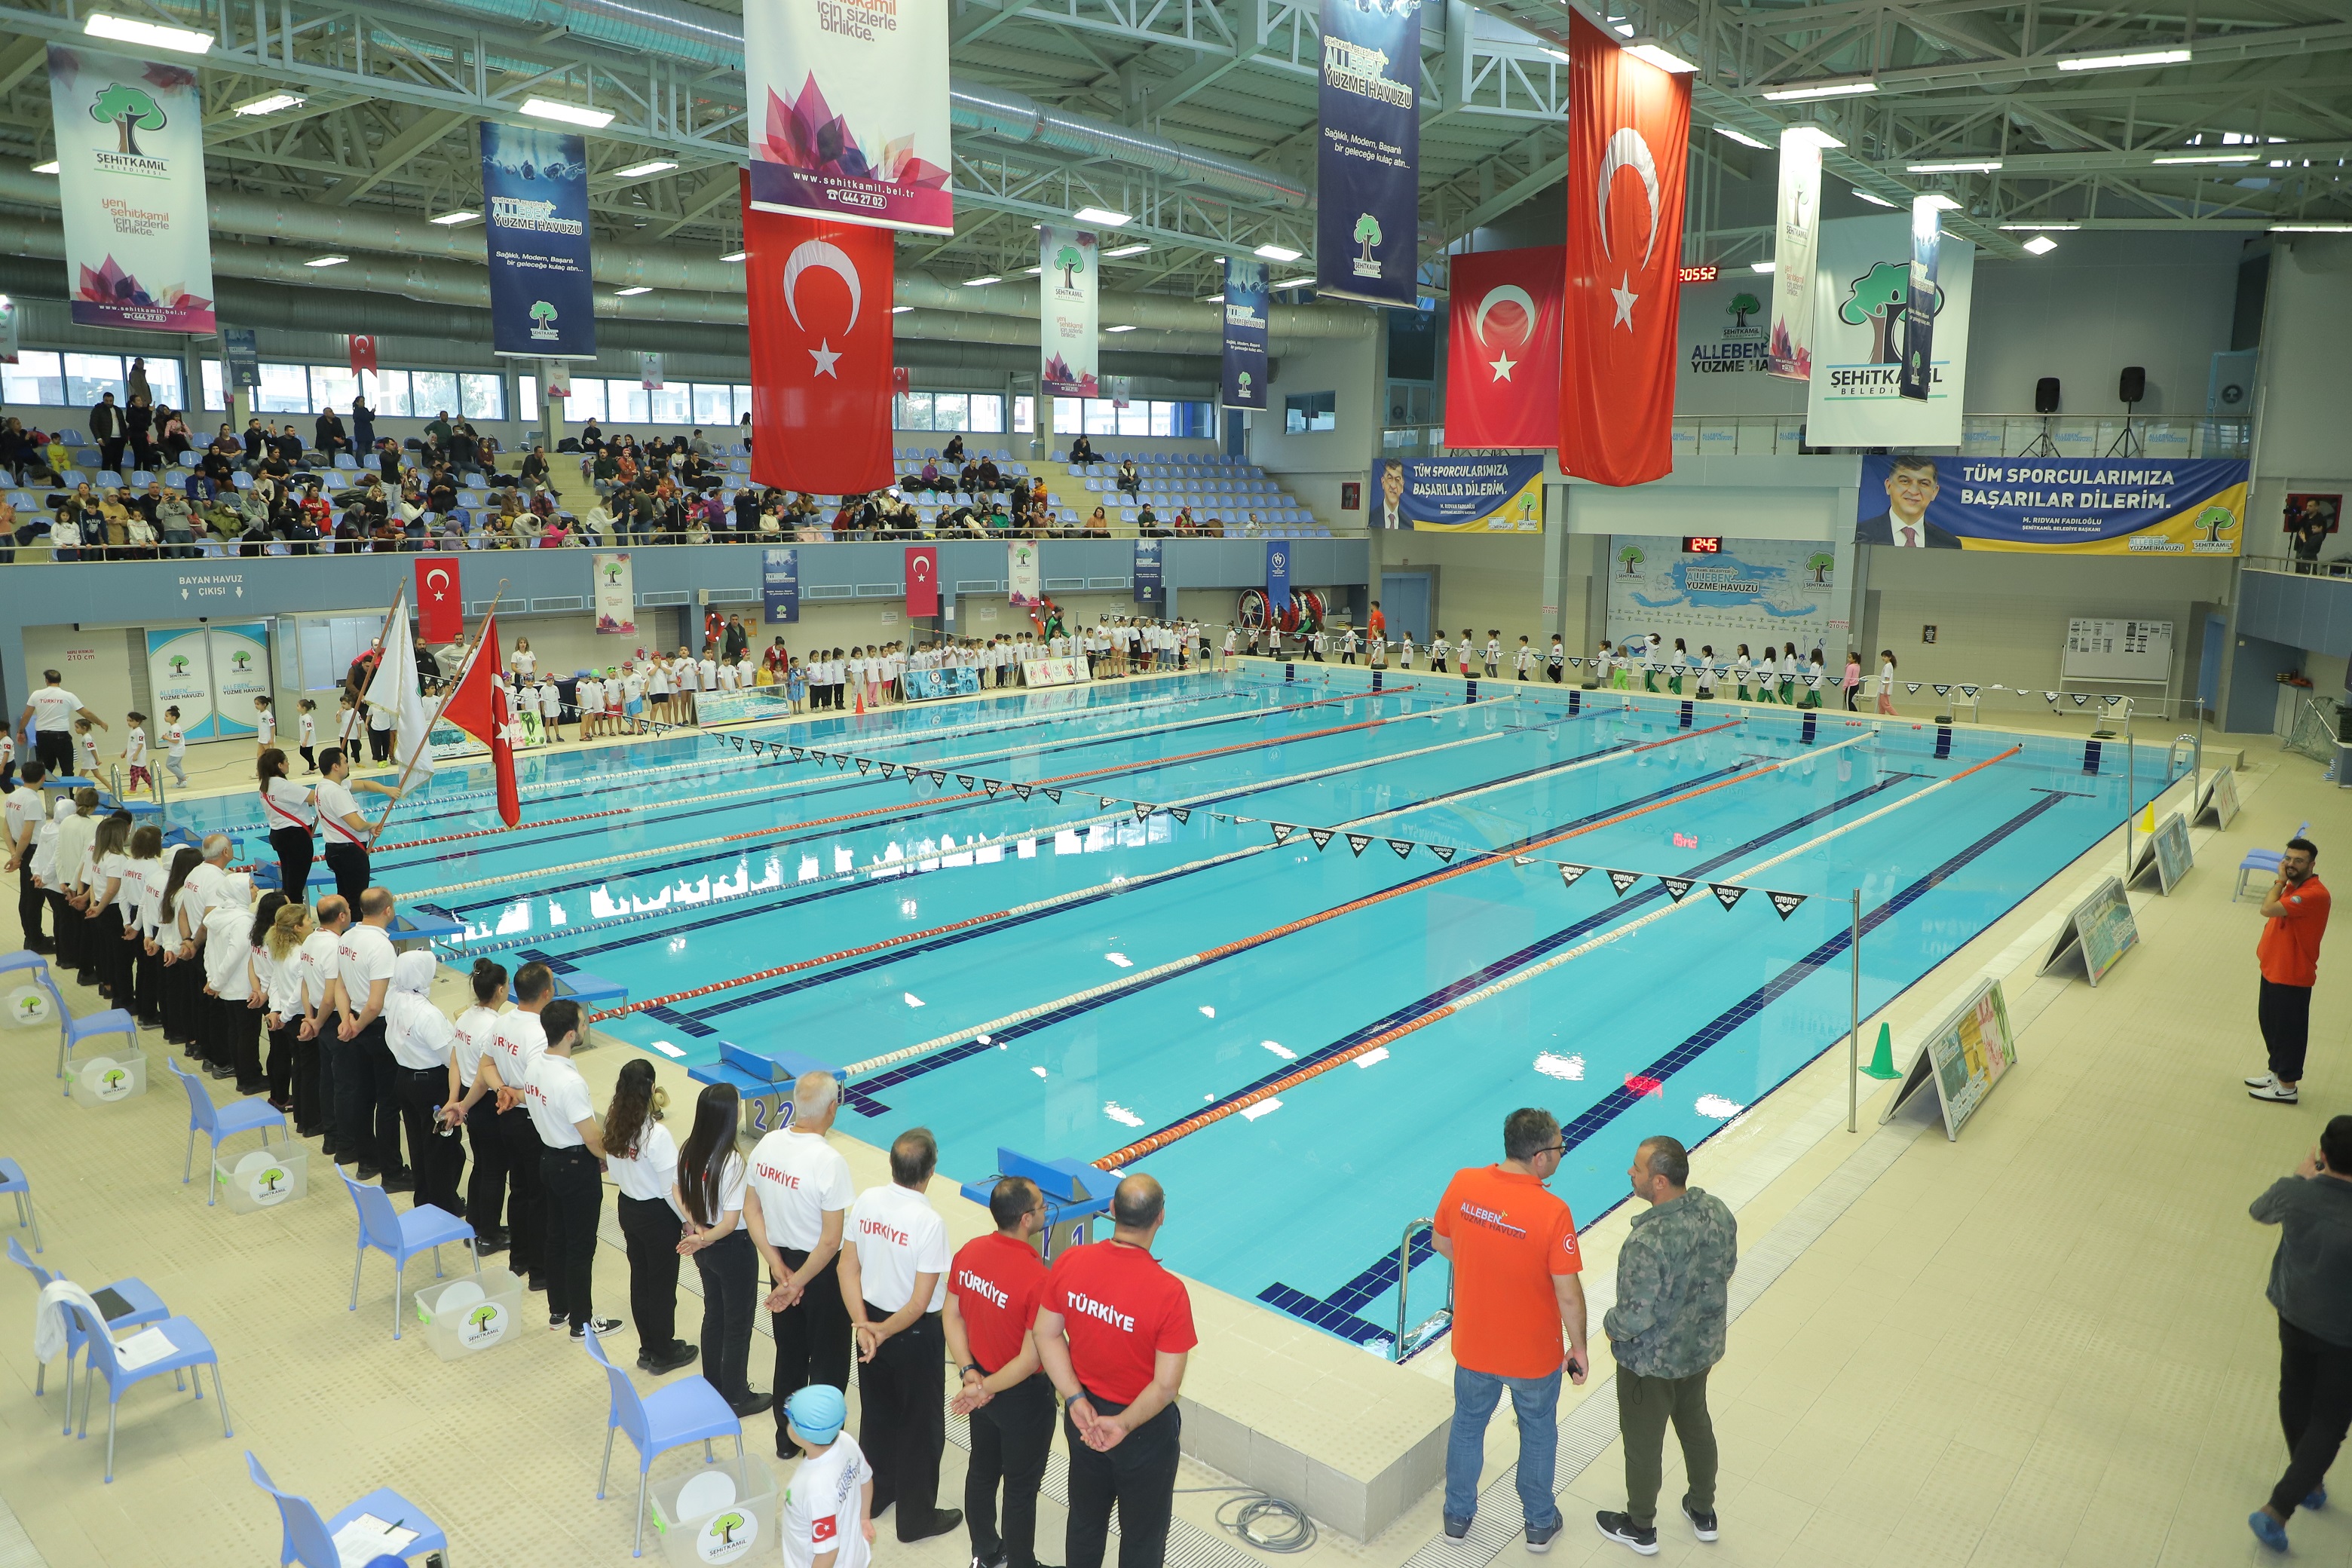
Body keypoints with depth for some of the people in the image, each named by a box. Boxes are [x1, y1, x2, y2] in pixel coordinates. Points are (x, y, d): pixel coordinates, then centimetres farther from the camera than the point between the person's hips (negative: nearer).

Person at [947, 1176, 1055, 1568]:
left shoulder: (969, 1252, -12)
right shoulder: (1037, 1279, -33)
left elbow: (952, 1316, -2)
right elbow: (1032, 1358, -27)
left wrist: (970, 1373, -5)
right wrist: (986, 1388, -16)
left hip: (981, 1377, 7)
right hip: (1023, 1395, -7)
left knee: (982, 1469, 26)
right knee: (1021, 1487, 15)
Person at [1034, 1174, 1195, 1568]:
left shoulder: (1069, 1262, -18)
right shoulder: (1168, 1292, -31)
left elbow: (1046, 1335, -9)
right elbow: (1166, 1386, -27)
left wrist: (1077, 1400, -10)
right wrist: (1123, 1425, -20)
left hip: (1083, 1416, 4)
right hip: (1144, 1429, -4)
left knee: (1086, 1518, 28)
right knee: (1142, 1534, 21)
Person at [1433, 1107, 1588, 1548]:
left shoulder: (1462, 1184, -17)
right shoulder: (1552, 1213, -29)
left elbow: (1439, 1241, 1)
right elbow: (1568, 1296, -21)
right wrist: (1579, 1348, -5)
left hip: (1473, 1345, 3)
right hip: (1533, 1354, -3)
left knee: (1467, 1425, 26)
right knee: (1538, 1433, 24)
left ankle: (1458, 1515, 44)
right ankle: (1540, 1524, 43)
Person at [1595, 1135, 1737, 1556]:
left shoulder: (1648, 1242, -39)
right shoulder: (1717, 1211, -15)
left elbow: (1637, 1318, -32)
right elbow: (1727, 1267, 3)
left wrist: (1611, 1324, -11)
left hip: (1651, 1363, -7)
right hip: (1702, 1347, 7)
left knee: (1643, 1442, 18)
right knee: (1696, 1425, 29)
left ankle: (1640, 1528, 40)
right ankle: (1703, 1512, 50)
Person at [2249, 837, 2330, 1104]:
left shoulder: (2314, 894, -26)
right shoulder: (2293, 886, 5)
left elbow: (2269, 909, -33)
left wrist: (2280, 881, -23)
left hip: (2292, 977, -10)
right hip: (2273, 969, 10)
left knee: (2288, 1030, 6)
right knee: (2269, 1023, 22)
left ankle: (2287, 1087, 20)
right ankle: (2277, 1073, 39)